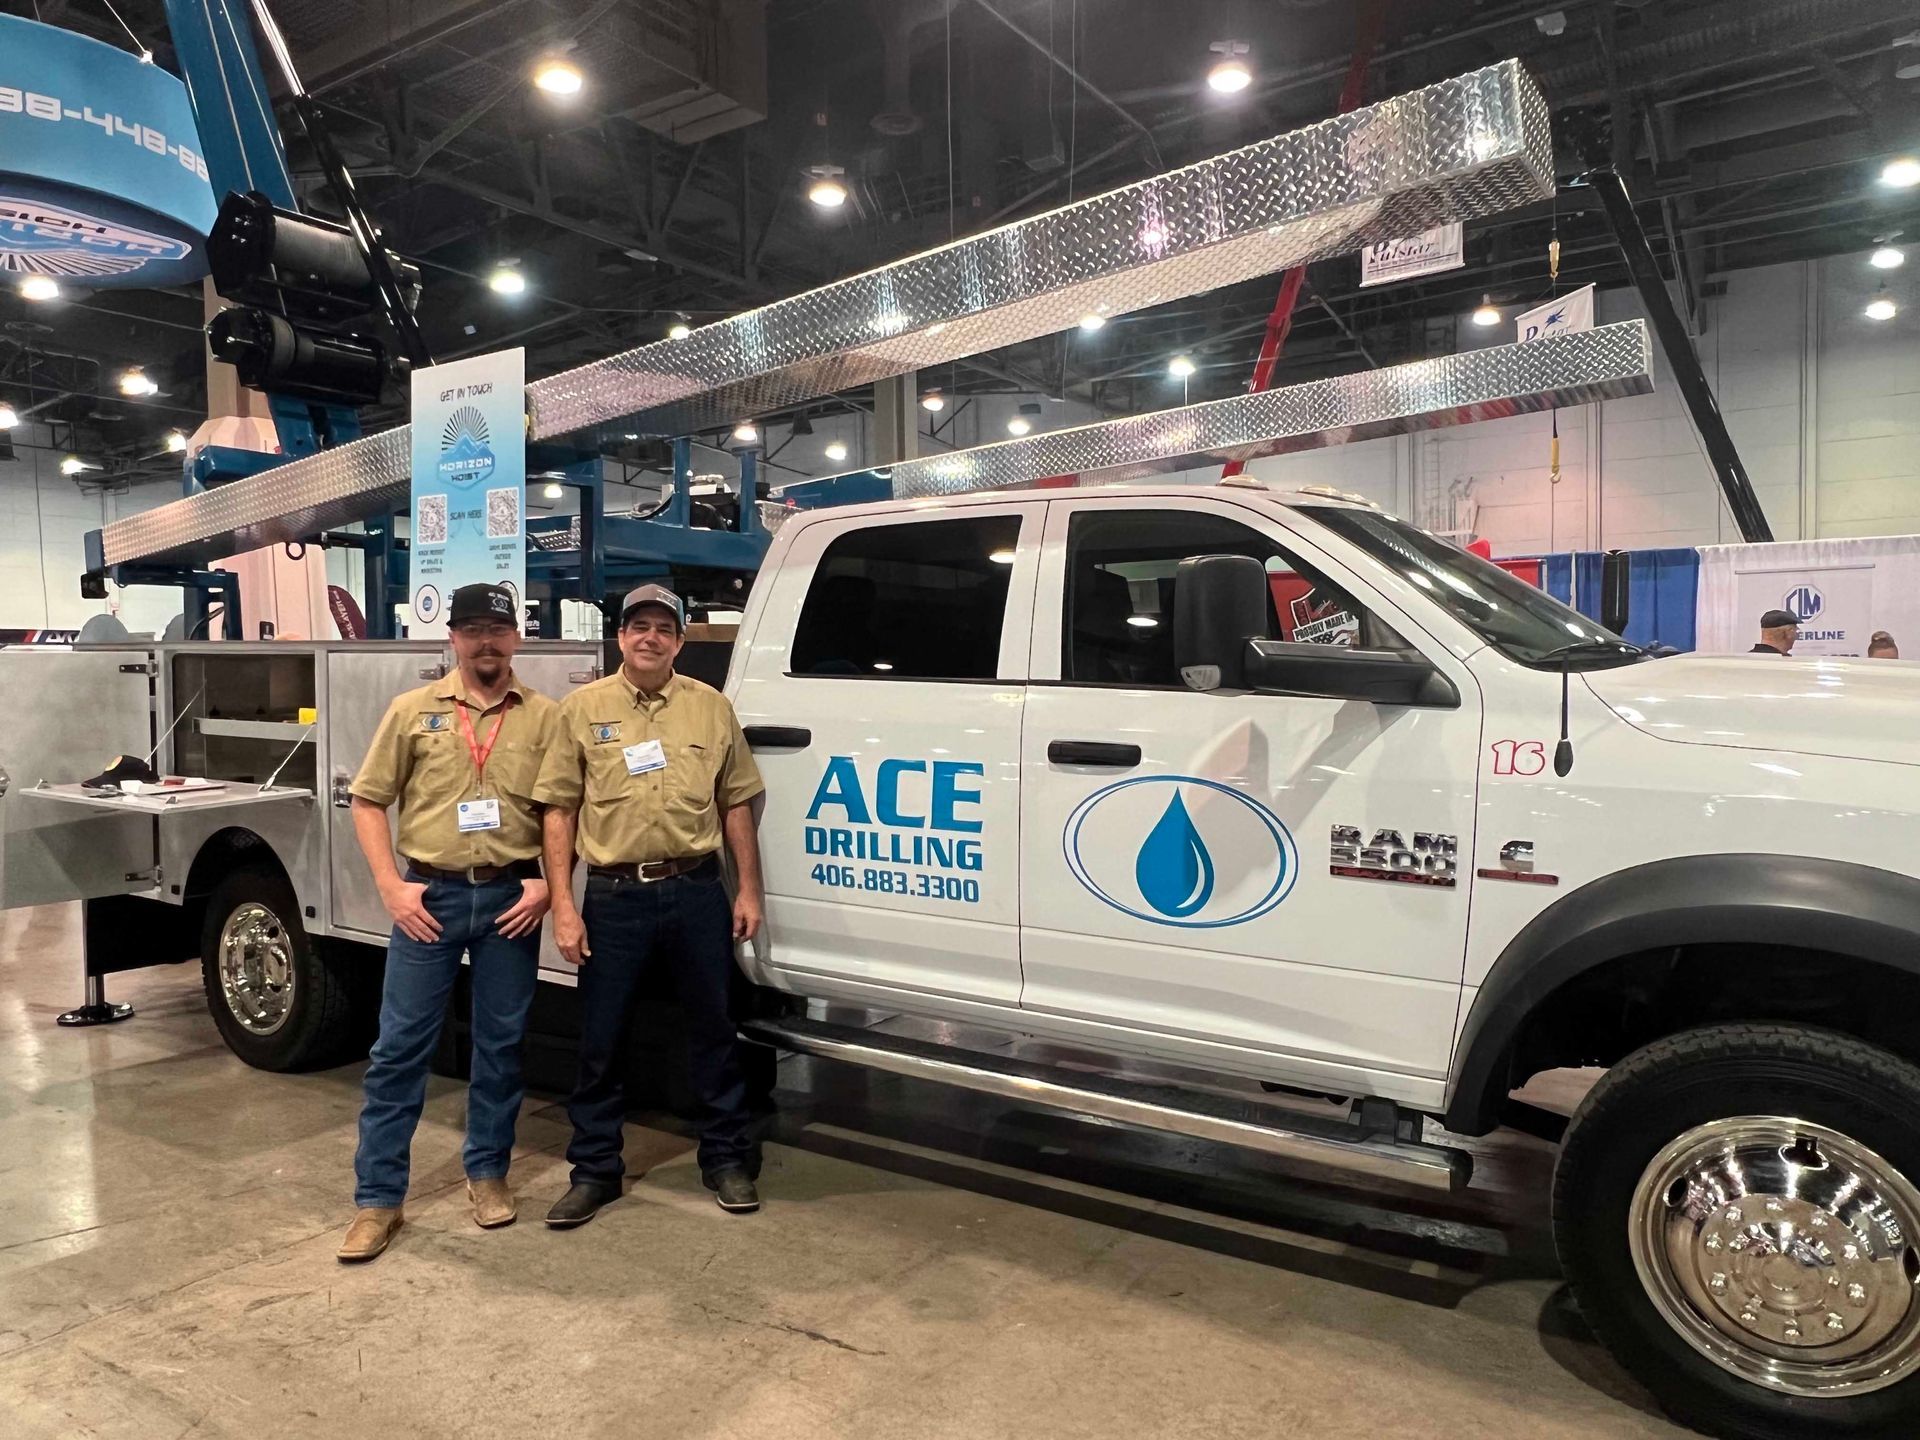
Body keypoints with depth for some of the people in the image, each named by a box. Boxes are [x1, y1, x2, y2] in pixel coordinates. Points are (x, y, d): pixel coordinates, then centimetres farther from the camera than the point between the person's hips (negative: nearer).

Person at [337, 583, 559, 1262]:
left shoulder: (544, 716, 3)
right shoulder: (414, 711, 2)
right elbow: (367, 802, 4)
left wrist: (547, 883, -7)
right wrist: (392, 887, -5)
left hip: (510, 898, 1)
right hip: (431, 895, 0)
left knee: (500, 1045, 11)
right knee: (399, 1048, 4)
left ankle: (487, 1172, 28)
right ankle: (378, 1197, 15)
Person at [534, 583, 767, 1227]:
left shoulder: (712, 708, 5)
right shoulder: (582, 709, 2)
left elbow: (735, 805, 8)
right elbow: (558, 811, 0)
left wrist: (747, 890, 4)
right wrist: (562, 905, -6)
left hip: (697, 891, 1)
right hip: (614, 897, -1)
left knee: (712, 1029, 11)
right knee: (600, 1040, 9)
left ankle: (728, 1159, 28)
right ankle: (594, 1170, 26)